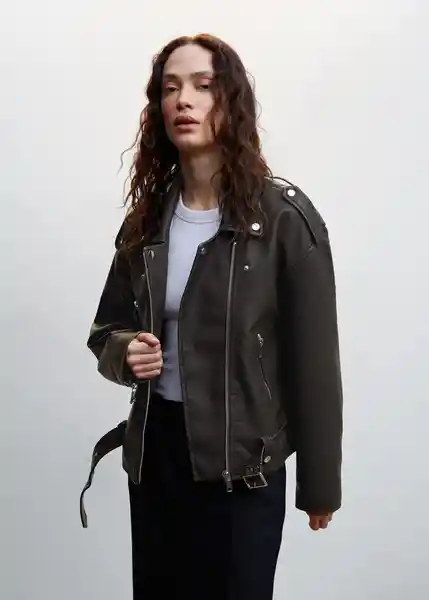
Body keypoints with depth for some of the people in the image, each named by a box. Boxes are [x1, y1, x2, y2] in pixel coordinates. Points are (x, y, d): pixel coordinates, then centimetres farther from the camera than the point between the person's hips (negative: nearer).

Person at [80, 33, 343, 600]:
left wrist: (319, 483, -6)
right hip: (154, 448, 5)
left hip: (242, 459, -4)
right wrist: (123, 353, -11)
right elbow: (107, 328, 14)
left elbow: (313, 357, -10)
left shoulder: (284, 215, -13)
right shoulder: (147, 216, 3)